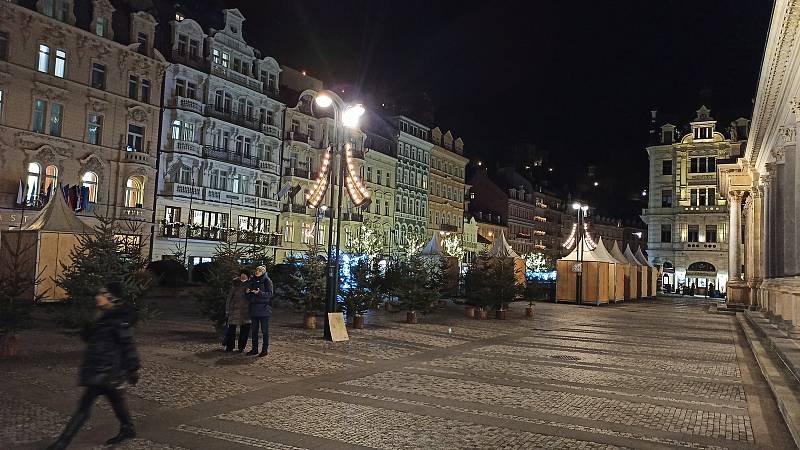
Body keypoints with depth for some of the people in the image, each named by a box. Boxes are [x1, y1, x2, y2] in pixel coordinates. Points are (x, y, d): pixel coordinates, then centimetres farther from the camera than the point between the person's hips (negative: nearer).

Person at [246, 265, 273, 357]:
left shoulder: (267, 281, -4)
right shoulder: (252, 281, 13)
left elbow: (270, 294, -13)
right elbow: (249, 297, 17)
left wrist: (259, 293, -27)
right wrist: (247, 292, -6)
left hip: (264, 309, -6)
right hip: (254, 309, 6)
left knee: (265, 330, -1)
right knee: (254, 330, 10)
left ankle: (265, 349, 4)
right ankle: (254, 349, 18)